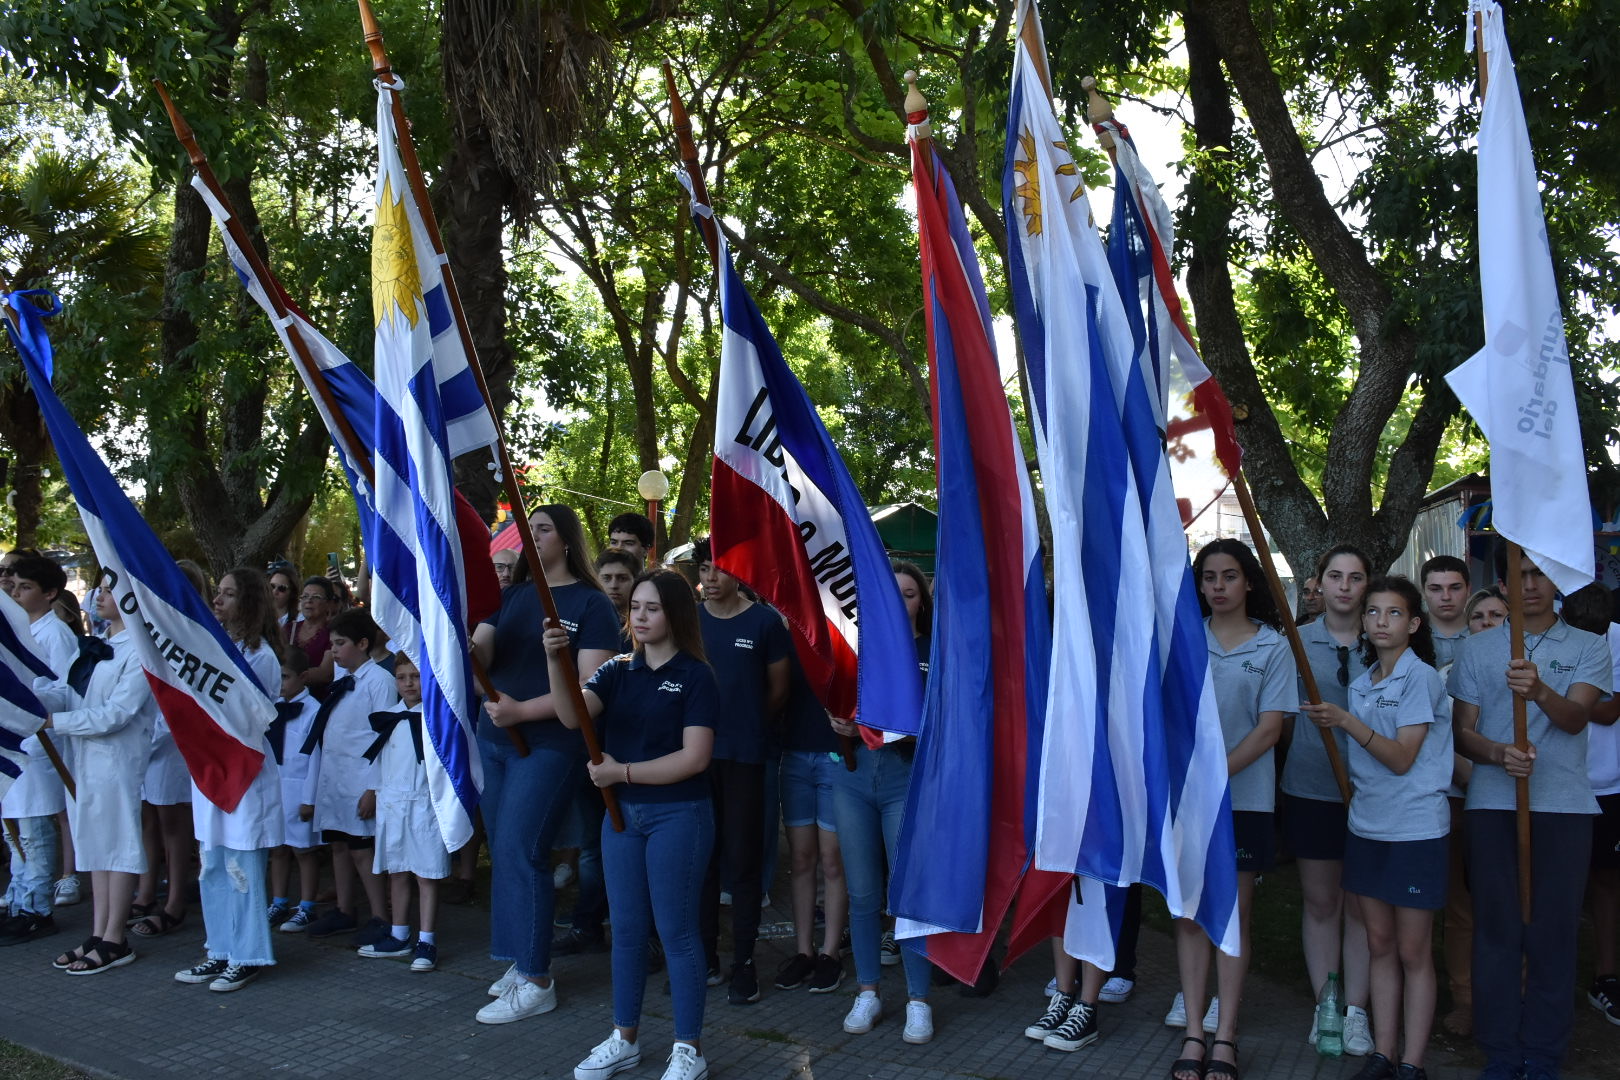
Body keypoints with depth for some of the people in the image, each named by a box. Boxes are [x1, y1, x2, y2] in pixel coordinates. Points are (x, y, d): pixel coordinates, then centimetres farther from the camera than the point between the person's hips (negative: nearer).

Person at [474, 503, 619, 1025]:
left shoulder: (590, 604, -5)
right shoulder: (512, 596, 12)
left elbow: (590, 685, -13)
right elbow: (478, 657, 2)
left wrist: (523, 709, -21)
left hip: (548, 744, -6)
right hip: (493, 738, 6)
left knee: (518, 852, -9)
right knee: (504, 853, 10)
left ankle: (535, 981, 1)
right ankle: (520, 962, 23)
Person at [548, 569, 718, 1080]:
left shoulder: (695, 676, -8)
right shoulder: (617, 670, 5)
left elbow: (694, 757, -15)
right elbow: (573, 716, -12)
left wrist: (622, 771, -14)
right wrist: (555, 661, -28)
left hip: (678, 816, -5)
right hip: (622, 813, 5)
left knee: (676, 931, 2)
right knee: (626, 928, 14)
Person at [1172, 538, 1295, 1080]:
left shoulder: (1272, 646, 1)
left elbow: (1269, 728, -5)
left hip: (1244, 797, -1)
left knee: (1233, 915, 5)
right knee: (1190, 913, 5)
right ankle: (1193, 1036, 13)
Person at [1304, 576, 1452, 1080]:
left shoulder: (1421, 677, -10)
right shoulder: (1362, 683, 11)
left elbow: (1401, 758, -18)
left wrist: (1346, 721, -25)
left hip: (1415, 829, -6)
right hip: (1367, 825, 6)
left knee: (1413, 952, 2)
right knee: (1380, 943, 11)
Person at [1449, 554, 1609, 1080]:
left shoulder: (1588, 649, 7)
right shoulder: (1477, 648, 9)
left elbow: (1576, 717, -11)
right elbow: (1462, 730, 5)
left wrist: (1540, 691, -33)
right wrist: (1499, 753, -16)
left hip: (1563, 805, -1)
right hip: (1492, 803, 1)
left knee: (1554, 928, 3)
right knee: (1496, 927, 4)